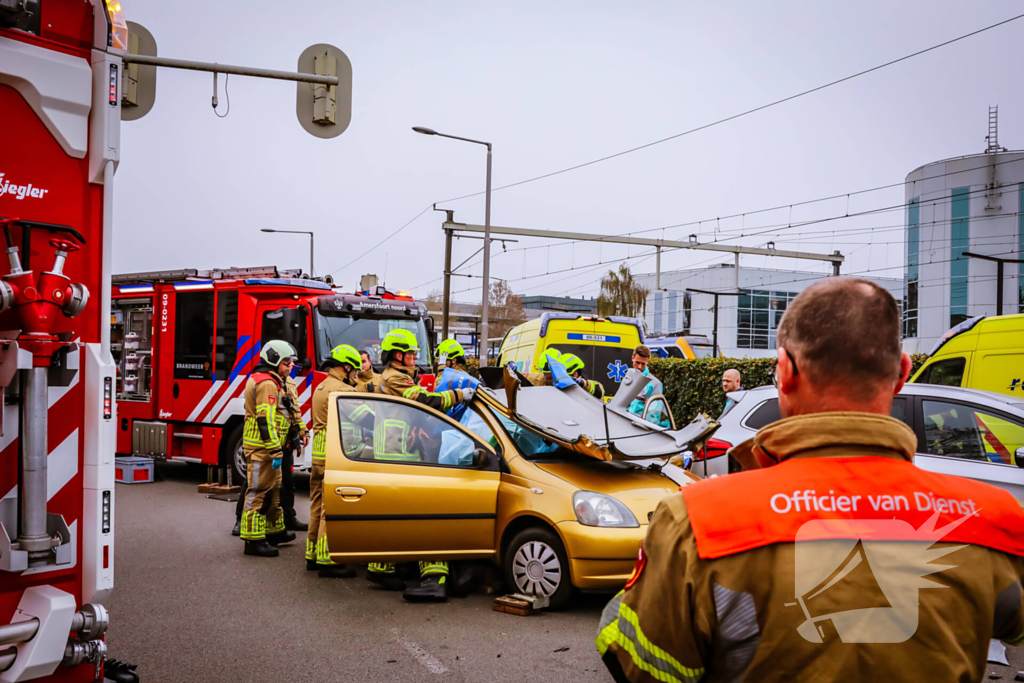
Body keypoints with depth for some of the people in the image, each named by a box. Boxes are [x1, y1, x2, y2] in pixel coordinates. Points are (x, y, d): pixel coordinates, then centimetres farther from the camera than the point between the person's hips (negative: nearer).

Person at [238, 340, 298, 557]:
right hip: (262, 447, -11)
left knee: (273, 489, 20)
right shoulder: (267, 384, -16)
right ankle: (253, 540, -7)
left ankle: (275, 531, 32)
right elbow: (265, 419, -24)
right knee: (259, 492, -9)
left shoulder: (270, 382, 18)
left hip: (264, 448, 11)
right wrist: (275, 451, -26)